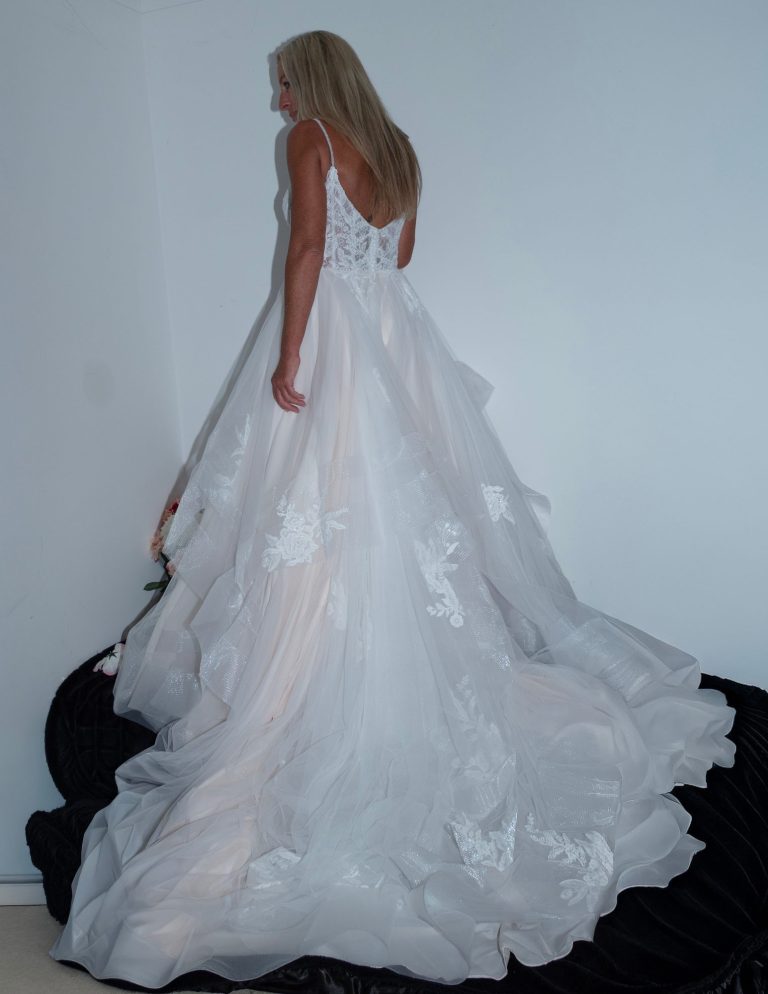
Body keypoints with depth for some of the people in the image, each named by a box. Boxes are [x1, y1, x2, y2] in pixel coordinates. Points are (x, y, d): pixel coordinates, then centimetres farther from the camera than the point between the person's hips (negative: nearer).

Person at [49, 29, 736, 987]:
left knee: (326, 513, -6)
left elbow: (309, 245, -14)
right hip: (396, 334, 8)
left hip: (330, 335, -7)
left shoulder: (309, 139, -2)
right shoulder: (397, 147, 18)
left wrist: (288, 357, -16)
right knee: (410, 505, 10)